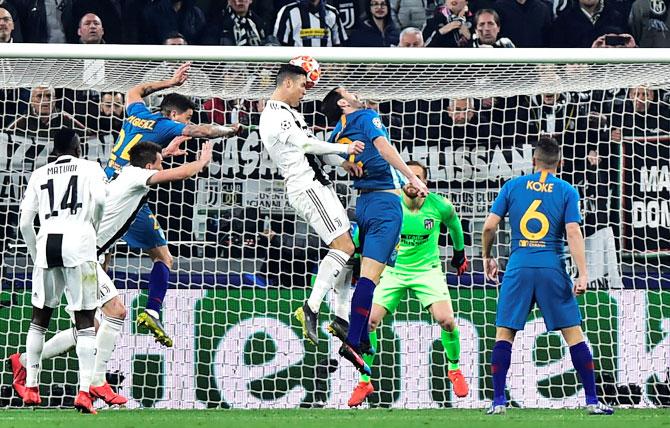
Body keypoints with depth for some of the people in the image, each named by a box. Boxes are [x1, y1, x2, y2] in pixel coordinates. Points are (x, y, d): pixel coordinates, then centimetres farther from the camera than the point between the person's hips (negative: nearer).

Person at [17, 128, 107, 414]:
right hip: (78, 242, -3)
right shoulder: (90, 168, 11)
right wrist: (93, 228, 9)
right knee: (85, 319, -1)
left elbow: (24, 222, 13)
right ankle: (84, 392, -12)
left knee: (40, 316, 17)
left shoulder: (39, 174, 19)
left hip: (47, 242, 3)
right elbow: (99, 199, -9)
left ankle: (31, 388, 19)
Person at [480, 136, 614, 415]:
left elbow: (489, 226, 3)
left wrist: (487, 258, 19)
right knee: (573, 333, 4)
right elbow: (573, 232, -6)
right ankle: (592, 401, 3)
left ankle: (498, 400, 1)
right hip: (552, 267, -1)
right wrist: (582, 274, -9)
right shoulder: (567, 192, 4)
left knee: (504, 333, 7)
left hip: (518, 267, 1)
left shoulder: (512, 186, 7)